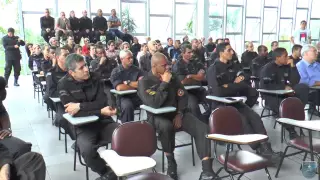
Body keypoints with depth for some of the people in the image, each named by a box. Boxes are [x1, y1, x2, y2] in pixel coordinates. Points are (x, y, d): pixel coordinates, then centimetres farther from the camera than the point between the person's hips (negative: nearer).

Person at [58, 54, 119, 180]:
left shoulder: (94, 79, 3)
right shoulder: (64, 85, -7)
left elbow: (102, 102, -8)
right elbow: (73, 112, -17)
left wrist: (80, 106, -20)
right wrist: (101, 112, -24)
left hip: (103, 121, 3)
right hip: (83, 126, -3)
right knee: (87, 150, -33)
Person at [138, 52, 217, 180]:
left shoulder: (172, 77, 6)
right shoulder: (144, 82, -9)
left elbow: (183, 96, 8)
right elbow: (154, 104, -24)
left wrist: (179, 114, -8)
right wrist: (164, 83, -20)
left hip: (177, 112, 5)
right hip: (158, 116, -4)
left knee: (202, 128, -17)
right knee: (166, 126, -40)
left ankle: (207, 169, -20)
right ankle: (171, 162, -14)